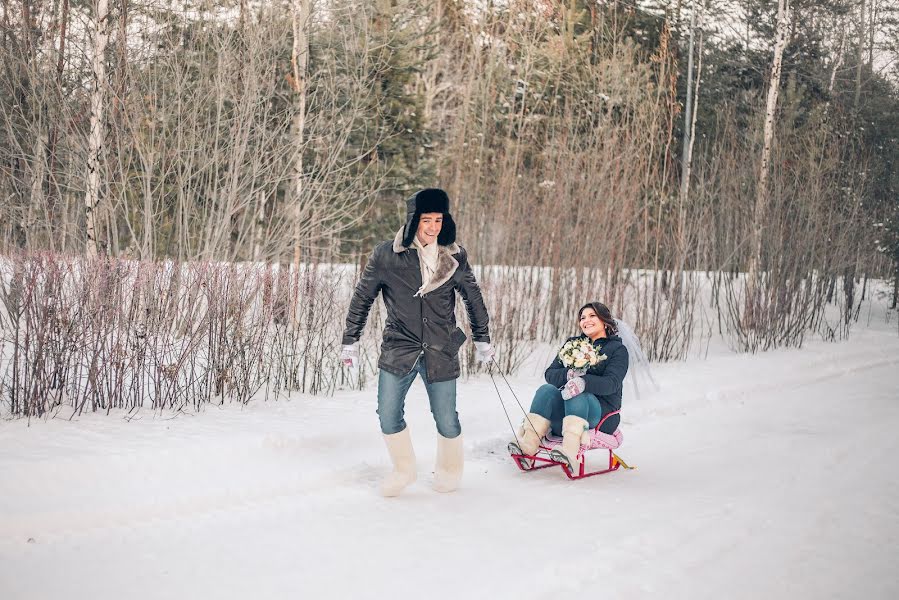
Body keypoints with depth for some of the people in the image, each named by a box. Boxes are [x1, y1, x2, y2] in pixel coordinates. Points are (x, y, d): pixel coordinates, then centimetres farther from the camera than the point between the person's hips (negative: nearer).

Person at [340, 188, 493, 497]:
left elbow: (473, 298, 13)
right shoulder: (386, 255, -5)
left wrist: (482, 340, 17)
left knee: (447, 421, 4)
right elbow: (362, 298, 5)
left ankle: (450, 469, 33)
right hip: (398, 349, 0)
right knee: (389, 417, -4)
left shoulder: (454, 257, 0)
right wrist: (350, 341, 7)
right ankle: (404, 469, 23)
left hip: (441, 352, 0)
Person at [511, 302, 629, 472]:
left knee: (577, 394, -34)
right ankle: (527, 445, -43)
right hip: (565, 411, 4)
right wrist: (568, 374, -16)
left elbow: (611, 383, -13)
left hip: (602, 413, -4)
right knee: (547, 389, -25)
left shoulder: (617, 349, 6)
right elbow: (549, 374, 8)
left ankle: (570, 450, -55)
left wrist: (583, 381, -34)